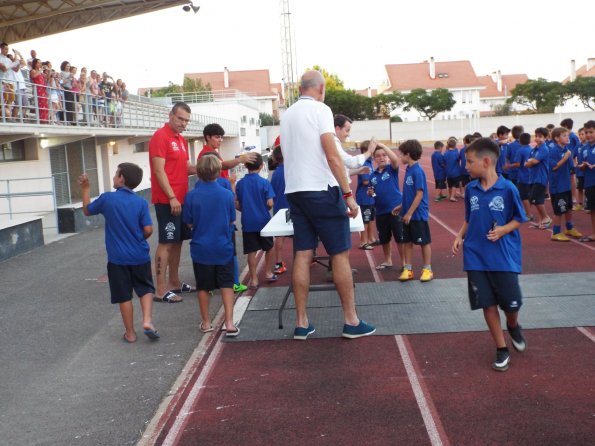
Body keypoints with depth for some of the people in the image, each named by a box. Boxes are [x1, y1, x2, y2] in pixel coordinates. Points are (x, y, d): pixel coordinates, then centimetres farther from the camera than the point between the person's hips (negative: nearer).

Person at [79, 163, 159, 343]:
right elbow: (148, 230, -9)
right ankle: (147, 321, -1)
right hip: (140, 256, 1)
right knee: (145, 289, 17)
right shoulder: (141, 202, -6)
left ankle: (130, 333, 17)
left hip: (118, 258, 0)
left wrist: (85, 189, 20)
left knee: (124, 295, 9)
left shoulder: (107, 198, -8)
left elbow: (87, 210, 9)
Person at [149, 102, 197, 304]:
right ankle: (161, 290, -5)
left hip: (180, 199, 9)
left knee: (177, 241, 13)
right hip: (167, 200, -9)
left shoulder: (181, 140, 16)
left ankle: (174, 282, 23)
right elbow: (159, 170, -16)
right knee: (166, 242, -8)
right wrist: (171, 197, -20)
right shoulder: (160, 136, -11)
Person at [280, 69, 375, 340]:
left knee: (302, 256, 6)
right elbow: (332, 156, -16)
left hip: (294, 191, 7)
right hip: (322, 191, -7)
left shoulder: (287, 115, 15)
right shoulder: (320, 109, -7)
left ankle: (301, 323, 8)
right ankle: (351, 321, 5)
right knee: (340, 255, 0)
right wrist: (348, 194, -14)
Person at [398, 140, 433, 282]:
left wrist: (410, 213, -19)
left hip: (418, 214, -8)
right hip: (408, 214, 8)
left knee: (424, 242, 6)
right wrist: (402, 207, 13)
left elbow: (419, 194, -20)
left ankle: (427, 269, 16)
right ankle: (407, 269, 18)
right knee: (407, 242, 10)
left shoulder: (417, 171, -18)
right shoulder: (409, 169, 7)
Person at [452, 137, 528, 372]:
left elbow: (519, 219, -1)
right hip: (477, 257, 3)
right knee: (488, 303, 5)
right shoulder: (470, 189, 2)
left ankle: (513, 326, 40)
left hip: (504, 257, -3)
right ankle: (501, 349, 18)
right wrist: (460, 237, 0)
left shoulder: (508, 188, -12)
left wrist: (503, 230, -18)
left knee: (511, 303, 4)